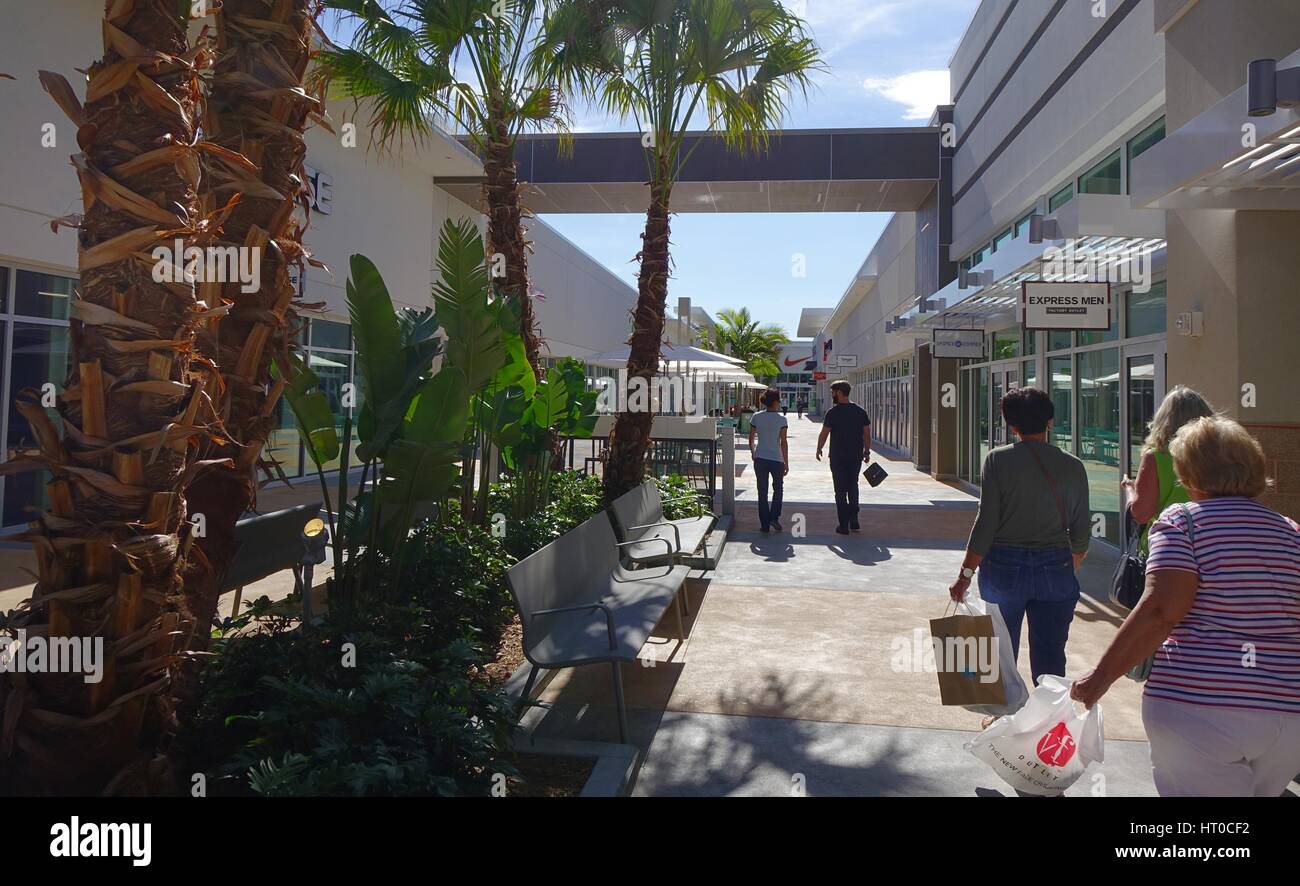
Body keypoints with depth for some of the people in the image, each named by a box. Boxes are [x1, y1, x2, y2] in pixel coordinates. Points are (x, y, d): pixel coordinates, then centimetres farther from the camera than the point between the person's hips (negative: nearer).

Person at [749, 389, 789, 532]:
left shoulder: (756, 417, -1)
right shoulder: (782, 419, -10)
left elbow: (751, 439, 5)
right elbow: (783, 442, -10)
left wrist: (753, 453, 23)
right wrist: (786, 463, -2)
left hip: (760, 459, 2)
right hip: (776, 459, -2)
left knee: (762, 492, 10)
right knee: (778, 489, 20)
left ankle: (764, 524, 12)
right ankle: (774, 517, 4)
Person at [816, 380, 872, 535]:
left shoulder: (833, 412, -10)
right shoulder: (861, 411, 4)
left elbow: (824, 434, -8)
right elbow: (867, 434, 5)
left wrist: (819, 450, 7)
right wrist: (867, 452, 14)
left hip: (838, 458, -4)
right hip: (856, 457, 4)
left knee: (841, 491, 3)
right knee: (853, 487, 19)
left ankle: (844, 525, 4)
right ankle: (854, 522, 17)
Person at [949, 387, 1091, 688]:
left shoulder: (998, 460, -8)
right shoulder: (1072, 466, 0)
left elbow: (987, 522, -12)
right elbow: (1082, 531, 4)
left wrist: (966, 573, -6)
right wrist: (1071, 568, 23)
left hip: (1004, 567, -1)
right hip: (1055, 569, 1)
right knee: (1050, 660, 8)